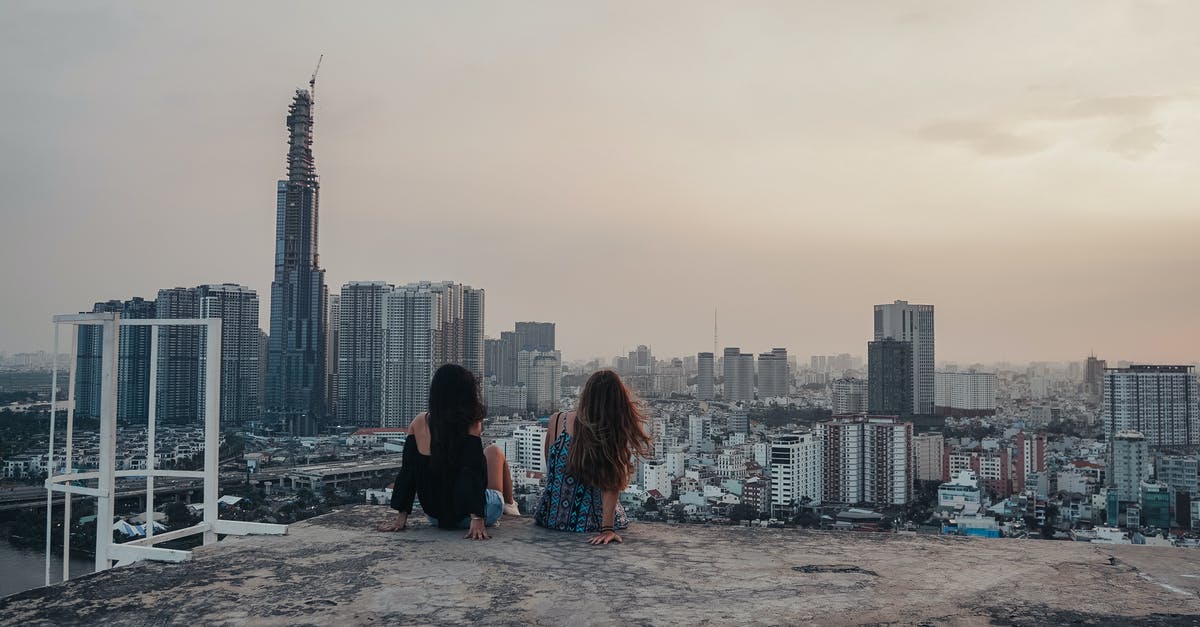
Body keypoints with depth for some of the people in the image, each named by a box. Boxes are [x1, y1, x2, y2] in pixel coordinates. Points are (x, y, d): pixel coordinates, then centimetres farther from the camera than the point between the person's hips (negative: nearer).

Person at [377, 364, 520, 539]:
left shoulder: (418, 423, -7)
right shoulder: (470, 424, -19)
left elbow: (407, 472, -4)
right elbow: (474, 473, -24)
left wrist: (401, 515, 1)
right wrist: (477, 519, -24)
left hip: (435, 517, 4)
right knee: (494, 451, 25)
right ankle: (509, 504, 45)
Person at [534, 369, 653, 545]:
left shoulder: (557, 421, -12)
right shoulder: (616, 435, -21)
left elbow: (549, 466, 4)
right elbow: (612, 484, -26)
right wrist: (607, 528, -25)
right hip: (588, 523, -3)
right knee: (621, 517, 33)